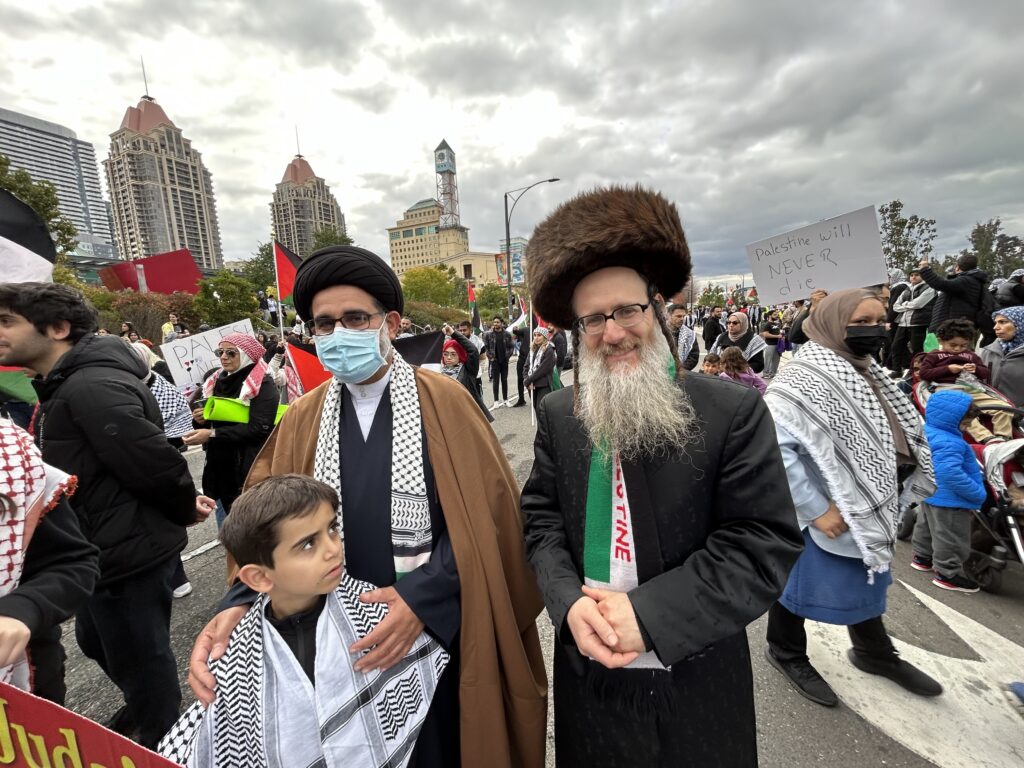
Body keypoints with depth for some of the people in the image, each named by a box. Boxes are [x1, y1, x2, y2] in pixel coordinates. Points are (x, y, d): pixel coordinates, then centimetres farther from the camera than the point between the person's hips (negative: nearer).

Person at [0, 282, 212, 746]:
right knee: (94, 640, 30)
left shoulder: (92, 386, -25)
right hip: (107, 547, 11)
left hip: (128, 553, -11)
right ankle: (142, 709, 55)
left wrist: (184, 512, -12)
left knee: (139, 657, 10)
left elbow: (156, 464, -31)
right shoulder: (64, 386, 10)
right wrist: (184, 505, 7)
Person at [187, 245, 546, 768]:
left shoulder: (444, 402, -11)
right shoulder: (303, 420, 0)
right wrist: (239, 606, -19)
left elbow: (484, 513, -13)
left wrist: (423, 597, -22)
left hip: (442, 627, -2)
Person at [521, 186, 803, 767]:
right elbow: (541, 519, -1)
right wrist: (570, 602, -18)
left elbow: (766, 545, -17)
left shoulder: (735, 411, -14)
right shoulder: (557, 416, -4)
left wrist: (646, 614, -23)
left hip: (697, 682, -2)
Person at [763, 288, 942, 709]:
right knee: (800, 582, 12)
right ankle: (787, 654, 36)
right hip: (826, 515, -9)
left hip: (868, 509, 9)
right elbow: (775, 446, -35)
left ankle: (876, 654, 49)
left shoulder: (868, 373, 4)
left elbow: (900, 435, 16)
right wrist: (816, 509, -28)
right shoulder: (804, 380, -27)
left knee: (866, 579, 26)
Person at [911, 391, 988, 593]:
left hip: (930, 494, 10)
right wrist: (977, 494, -24)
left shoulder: (927, 431, 0)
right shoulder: (949, 444, -32)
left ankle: (922, 557, 42)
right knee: (952, 539, 5)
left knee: (926, 526, 26)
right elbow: (951, 474, -36)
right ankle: (948, 574, 17)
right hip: (949, 500, -10)